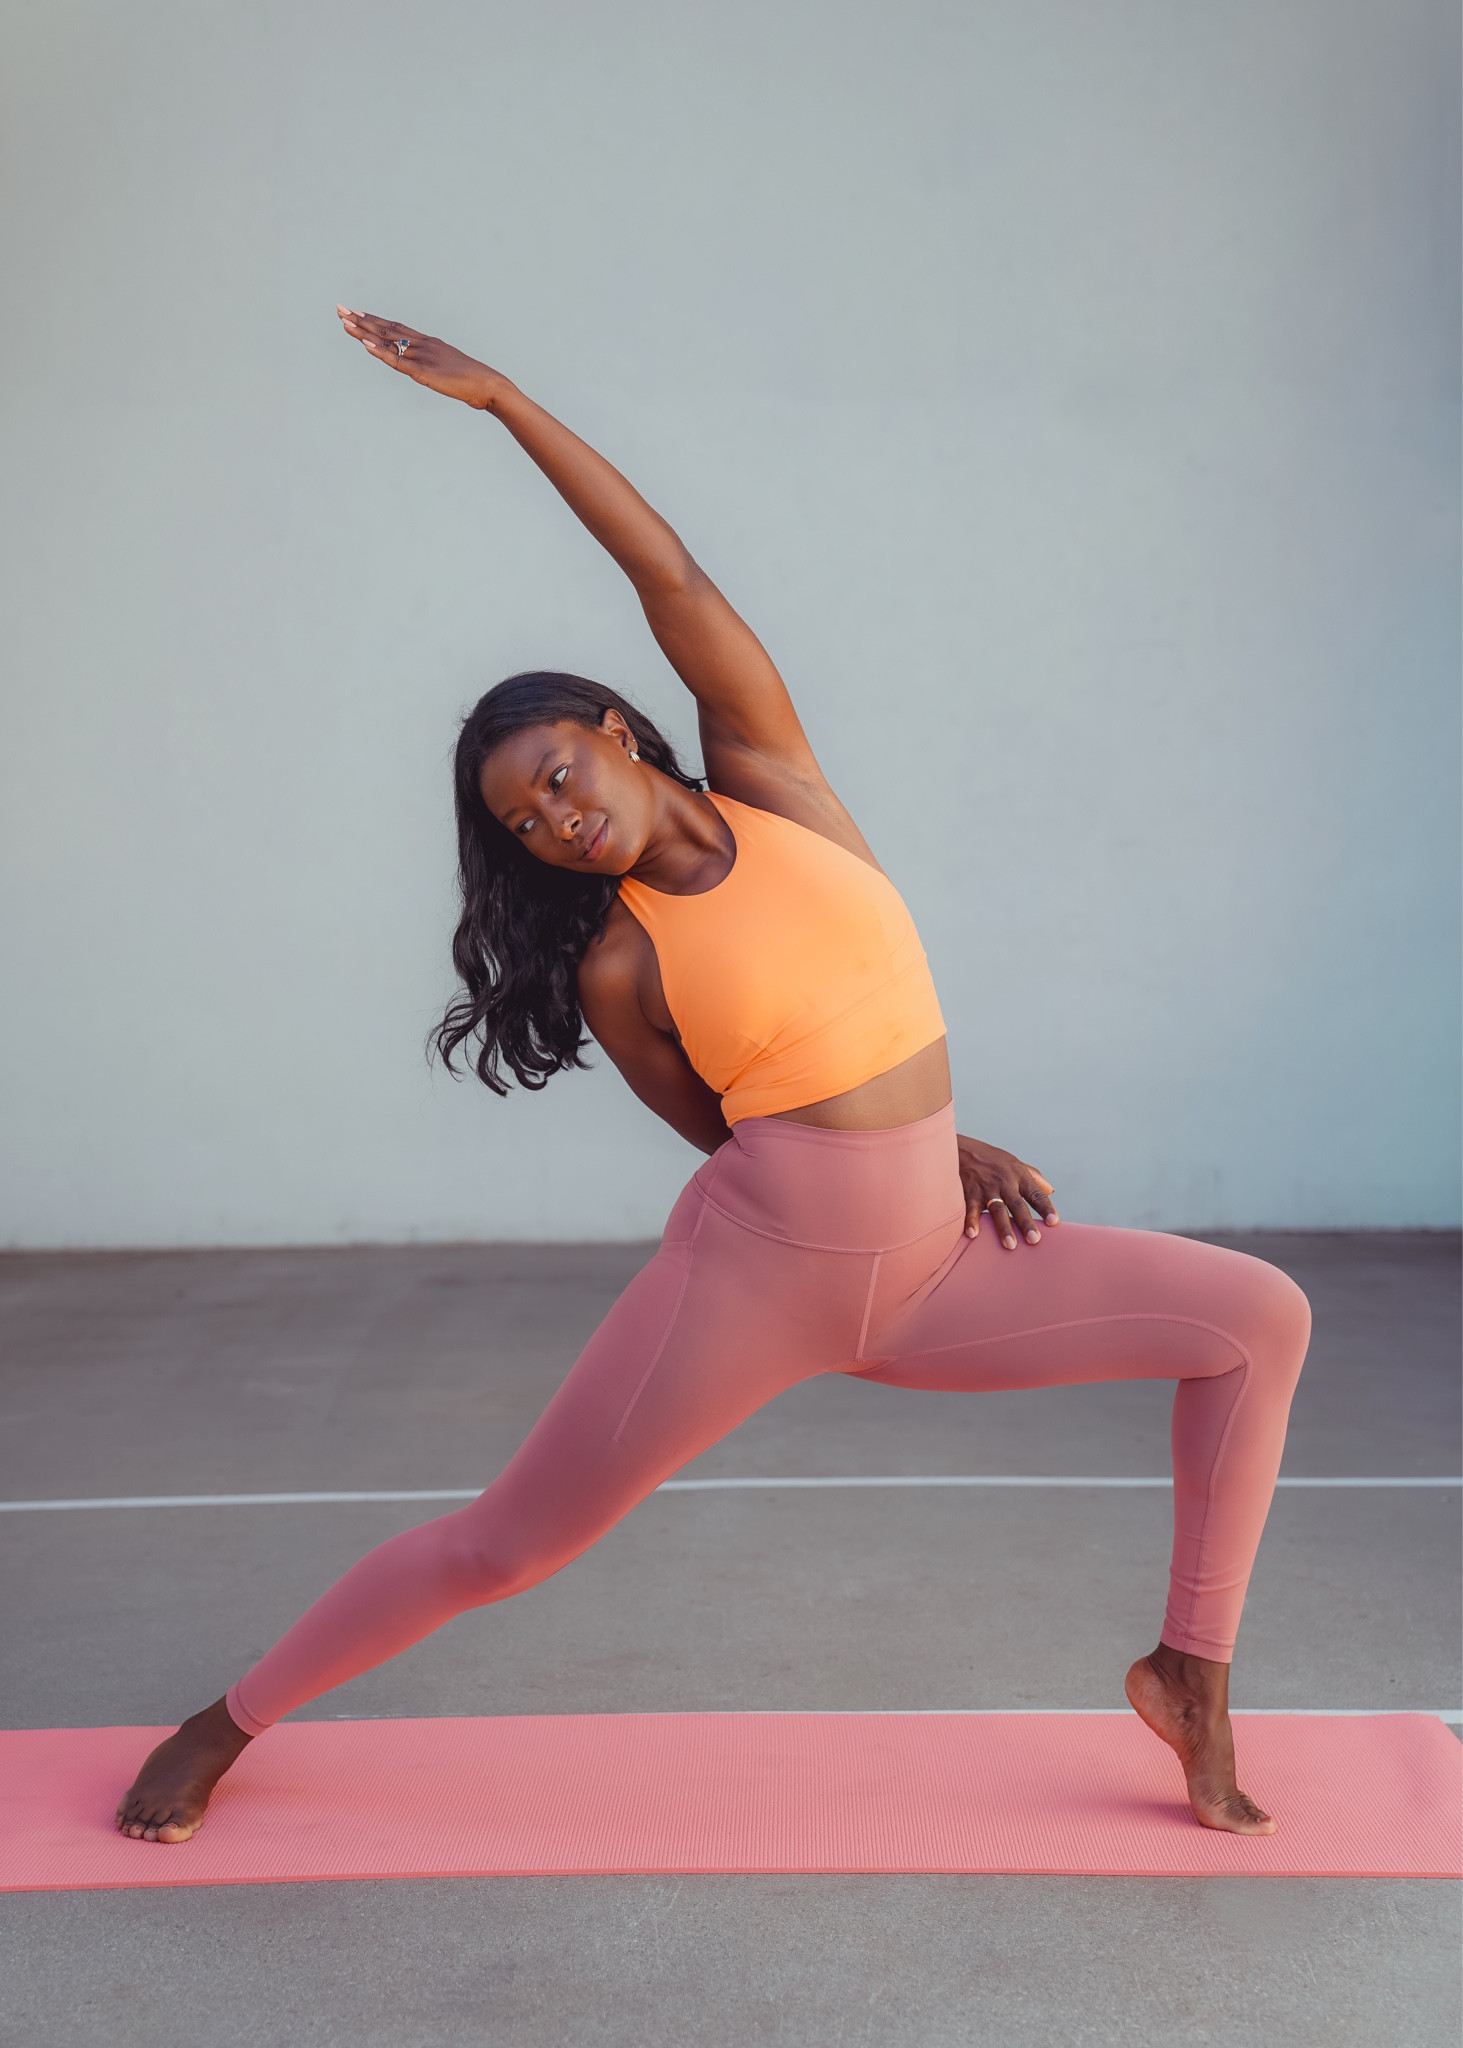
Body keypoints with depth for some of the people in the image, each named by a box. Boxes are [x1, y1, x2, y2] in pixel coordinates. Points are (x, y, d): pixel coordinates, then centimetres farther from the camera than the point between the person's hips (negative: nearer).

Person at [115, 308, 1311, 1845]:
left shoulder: (770, 780, 1)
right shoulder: (616, 966, -5)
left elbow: (669, 576, -6)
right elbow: (725, 1126, 6)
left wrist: (501, 397, -5)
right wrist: (931, 1149, 0)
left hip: (924, 1267, 4)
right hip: (751, 1272, -3)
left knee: (1259, 1318, -4)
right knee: (503, 1544, 2)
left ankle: (1189, 1671, 6)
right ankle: (224, 1727, 22)